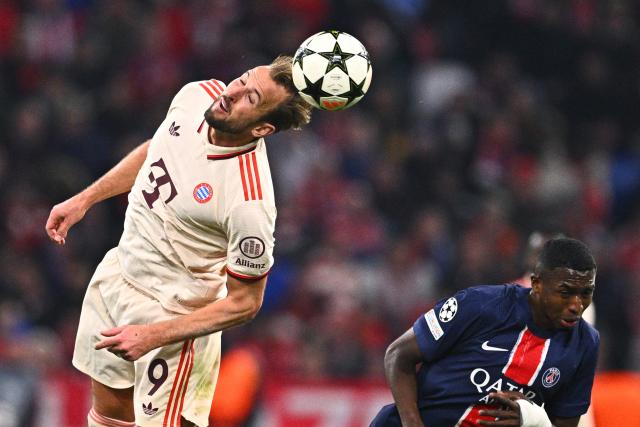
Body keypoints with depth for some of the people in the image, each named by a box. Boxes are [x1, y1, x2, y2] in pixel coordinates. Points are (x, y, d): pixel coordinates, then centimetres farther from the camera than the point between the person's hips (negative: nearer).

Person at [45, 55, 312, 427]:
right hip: (118, 271, 7)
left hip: (173, 314, -7)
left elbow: (244, 303, -23)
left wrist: (152, 336, -26)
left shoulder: (250, 202, -34)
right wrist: (84, 200, 12)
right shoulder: (196, 95, -13)